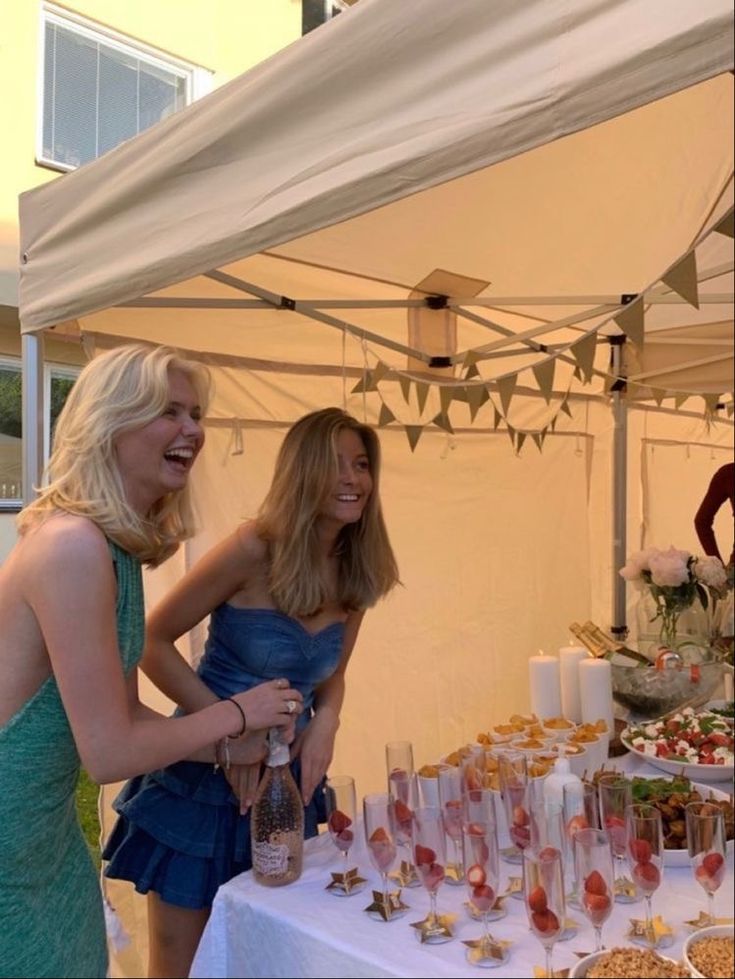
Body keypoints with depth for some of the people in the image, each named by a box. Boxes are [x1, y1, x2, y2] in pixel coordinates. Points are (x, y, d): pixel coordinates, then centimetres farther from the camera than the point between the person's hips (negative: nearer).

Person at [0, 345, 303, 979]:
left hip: (52, 832, 8)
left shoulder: (122, 548, 3)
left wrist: (228, 750, 2)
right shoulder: (71, 545, -26)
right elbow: (110, 753, -25)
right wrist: (237, 714, -13)